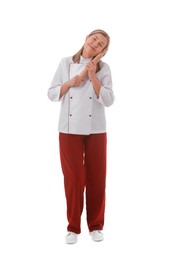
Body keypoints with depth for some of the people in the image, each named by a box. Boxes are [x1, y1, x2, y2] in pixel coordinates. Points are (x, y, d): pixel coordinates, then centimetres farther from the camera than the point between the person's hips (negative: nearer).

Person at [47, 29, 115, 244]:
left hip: (96, 129, 0)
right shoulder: (65, 63, 5)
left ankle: (96, 225, 20)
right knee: (73, 177, 2)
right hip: (70, 129, 0)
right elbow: (52, 94, 4)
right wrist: (70, 83, -11)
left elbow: (108, 100, -8)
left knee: (96, 177, 4)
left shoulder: (103, 68, 2)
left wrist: (93, 77, -15)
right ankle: (73, 227, 16)